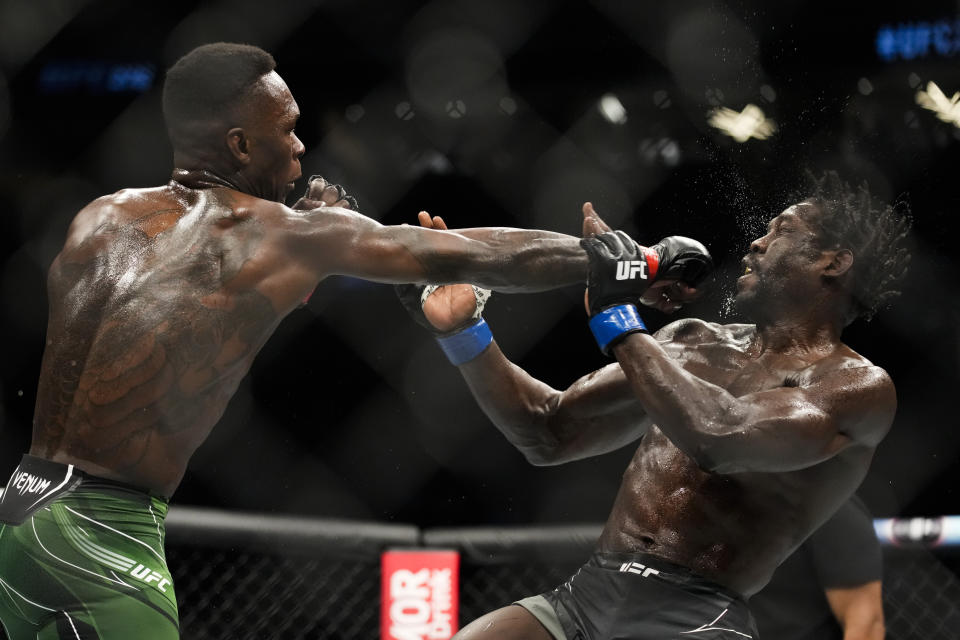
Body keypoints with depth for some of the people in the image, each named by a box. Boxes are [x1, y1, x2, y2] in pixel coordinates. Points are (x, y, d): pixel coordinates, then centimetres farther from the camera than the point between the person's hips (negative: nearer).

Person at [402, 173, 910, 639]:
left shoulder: (859, 387, 0)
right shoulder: (691, 343, 22)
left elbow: (721, 437, -18)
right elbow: (550, 433, 25)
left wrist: (616, 316, -8)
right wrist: (461, 330, 14)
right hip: (584, 594, 5)